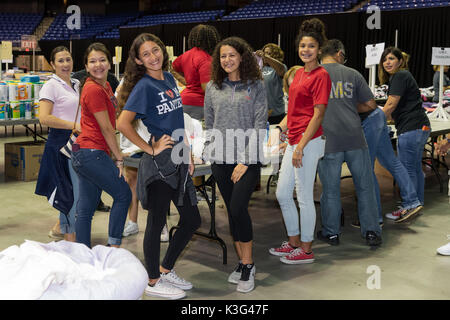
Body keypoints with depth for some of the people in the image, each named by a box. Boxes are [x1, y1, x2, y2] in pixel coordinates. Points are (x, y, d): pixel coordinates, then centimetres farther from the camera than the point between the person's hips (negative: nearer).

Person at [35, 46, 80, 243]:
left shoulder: (77, 84, 15)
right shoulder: (51, 86, -8)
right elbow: (44, 118, -18)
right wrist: (74, 126, -19)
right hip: (61, 143, -8)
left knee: (80, 191, 10)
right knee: (72, 192, -5)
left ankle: (60, 227, 27)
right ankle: (69, 237, 7)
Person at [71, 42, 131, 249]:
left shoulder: (105, 85, 15)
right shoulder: (94, 89, -14)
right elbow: (106, 128, -13)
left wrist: (113, 156, 13)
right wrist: (119, 159, -8)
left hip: (82, 154, 9)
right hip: (92, 153, -9)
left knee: (85, 209, 11)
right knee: (123, 194, 2)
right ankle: (113, 247, 8)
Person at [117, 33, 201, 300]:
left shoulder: (169, 79, 11)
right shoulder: (144, 86, -11)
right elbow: (123, 123, -20)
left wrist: (188, 153, 14)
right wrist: (150, 149, -15)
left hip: (178, 160, 8)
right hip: (159, 161, -8)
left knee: (192, 220, 13)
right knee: (157, 221, 4)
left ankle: (166, 270, 30)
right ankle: (153, 282, 19)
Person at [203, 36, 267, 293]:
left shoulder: (256, 85, 0)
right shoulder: (213, 87, 9)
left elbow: (259, 124, -5)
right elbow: (209, 124, 14)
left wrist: (245, 160, -10)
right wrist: (211, 151, 3)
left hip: (248, 159, -4)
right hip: (221, 159, 4)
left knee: (238, 207, -15)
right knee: (232, 210, 8)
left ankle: (248, 265, 0)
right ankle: (242, 262, 21)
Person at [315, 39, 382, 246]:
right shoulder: (352, 74, 7)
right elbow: (371, 104, 9)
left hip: (328, 141, -1)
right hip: (355, 138, 1)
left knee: (330, 189, 8)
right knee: (365, 186, 11)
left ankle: (331, 233, 19)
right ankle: (371, 231, 15)